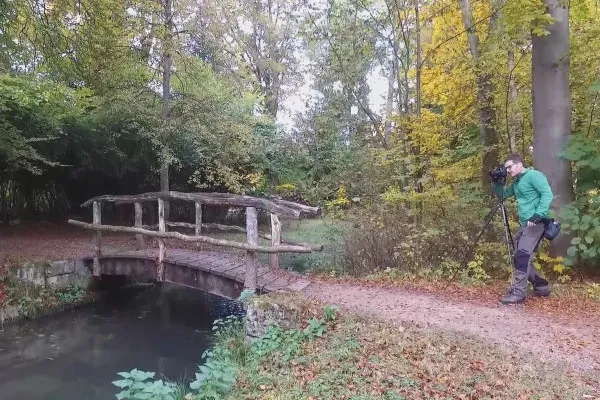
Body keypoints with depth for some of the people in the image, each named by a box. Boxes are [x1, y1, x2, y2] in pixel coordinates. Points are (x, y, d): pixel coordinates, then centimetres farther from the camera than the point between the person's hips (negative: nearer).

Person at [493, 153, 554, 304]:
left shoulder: (534, 175, -7)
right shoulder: (516, 182, 19)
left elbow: (547, 194, -17)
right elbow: (502, 194, 28)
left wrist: (538, 215, -26)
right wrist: (497, 182, 10)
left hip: (537, 222, -10)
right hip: (524, 224, 10)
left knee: (522, 255, -17)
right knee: (522, 257, 9)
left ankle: (518, 292, -14)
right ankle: (541, 286, 23)